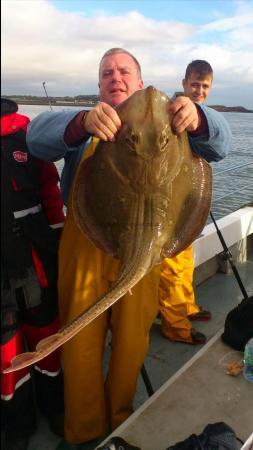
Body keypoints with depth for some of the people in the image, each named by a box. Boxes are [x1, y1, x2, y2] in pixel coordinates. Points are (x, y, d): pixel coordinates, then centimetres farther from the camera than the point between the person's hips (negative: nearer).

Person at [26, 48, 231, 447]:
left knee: (132, 343, 13)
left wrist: (197, 118, -30)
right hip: (85, 248, 0)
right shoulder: (83, 125, 7)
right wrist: (83, 122, -35)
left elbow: (218, 144, -6)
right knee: (81, 346, 8)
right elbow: (38, 136, -13)